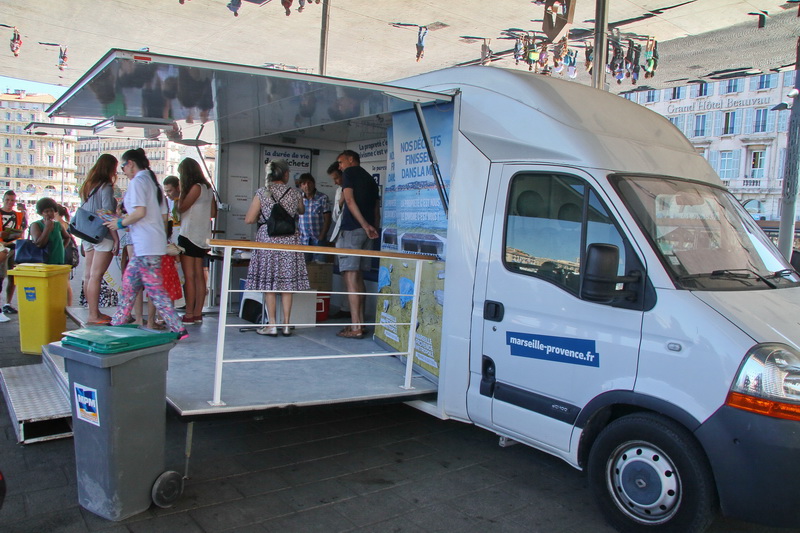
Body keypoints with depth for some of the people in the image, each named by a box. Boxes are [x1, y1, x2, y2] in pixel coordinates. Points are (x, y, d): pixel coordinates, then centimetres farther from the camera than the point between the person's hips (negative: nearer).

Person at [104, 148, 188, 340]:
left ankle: (178, 329, -8)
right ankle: (118, 323, 24)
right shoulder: (152, 181, 18)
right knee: (129, 282, 16)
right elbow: (163, 215, 18)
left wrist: (120, 223, -4)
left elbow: (140, 212, -20)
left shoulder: (137, 181, -9)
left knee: (155, 289, -8)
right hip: (144, 245, 10)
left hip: (146, 244, -10)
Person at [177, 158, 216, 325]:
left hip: (189, 235, -9)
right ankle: (198, 314, 10)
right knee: (199, 275, 7)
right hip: (202, 237, 9)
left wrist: (182, 190, 1)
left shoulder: (195, 187, -11)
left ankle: (189, 315, -6)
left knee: (189, 276, -7)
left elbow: (181, 208, -10)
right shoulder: (207, 188, 14)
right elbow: (213, 213, 16)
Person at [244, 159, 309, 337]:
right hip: (289, 239, 2)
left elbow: (249, 219, -4)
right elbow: (301, 212, 21)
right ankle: (286, 325, 9)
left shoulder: (262, 193, -3)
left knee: (269, 284, 4)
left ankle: (272, 325, 3)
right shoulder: (295, 193, 1)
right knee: (287, 283, 7)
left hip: (267, 239, -1)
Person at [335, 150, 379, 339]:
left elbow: (349, 200, -12)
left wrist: (365, 225, -16)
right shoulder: (370, 178, 22)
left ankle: (356, 328, -12)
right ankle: (360, 323, 14)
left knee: (350, 277, -9)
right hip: (366, 232, 8)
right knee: (358, 277, 12)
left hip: (351, 229, -8)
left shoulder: (349, 173, 1)